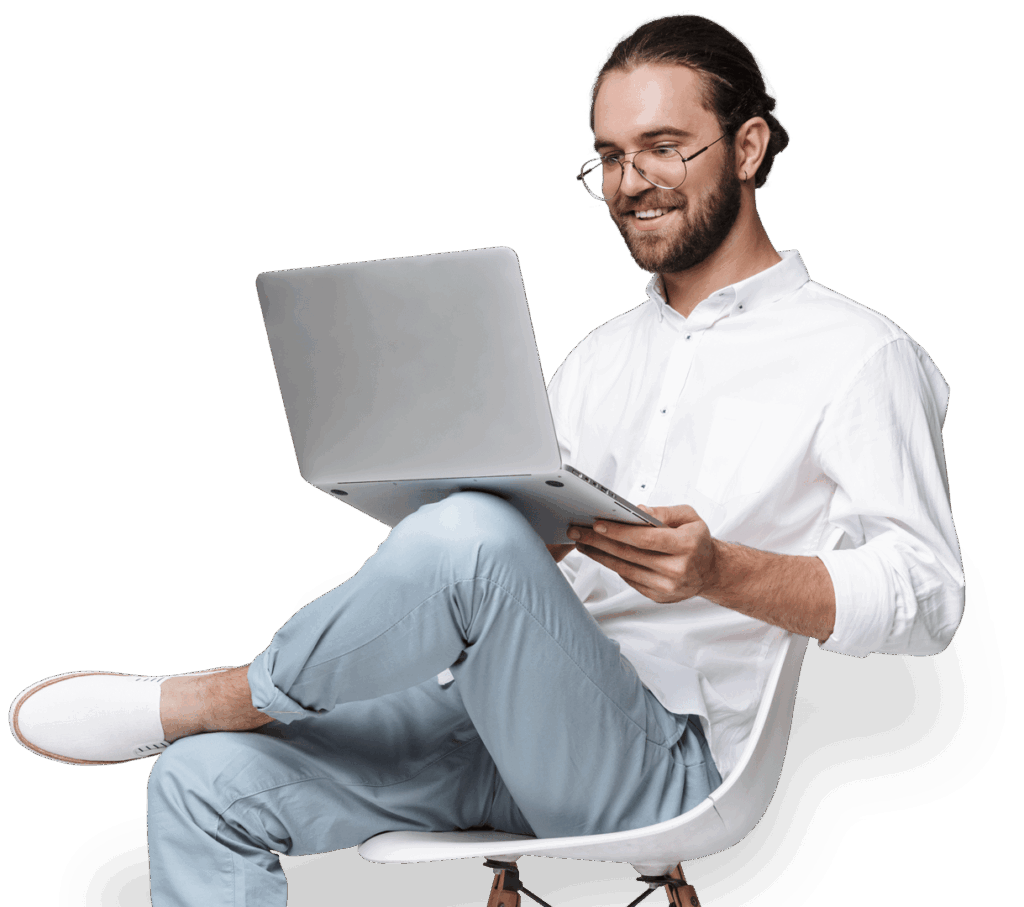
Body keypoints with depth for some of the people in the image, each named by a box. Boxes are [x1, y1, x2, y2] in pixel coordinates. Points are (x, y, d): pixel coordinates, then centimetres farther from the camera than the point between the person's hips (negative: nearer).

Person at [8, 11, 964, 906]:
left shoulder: (857, 354, 1)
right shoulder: (604, 354, 24)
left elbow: (925, 595, -10)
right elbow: (537, 538, 18)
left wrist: (722, 572, -24)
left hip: (670, 768, -7)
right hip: (516, 727, 7)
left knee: (471, 537, -34)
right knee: (205, 783, -11)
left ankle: (223, 697, -11)